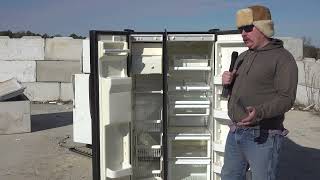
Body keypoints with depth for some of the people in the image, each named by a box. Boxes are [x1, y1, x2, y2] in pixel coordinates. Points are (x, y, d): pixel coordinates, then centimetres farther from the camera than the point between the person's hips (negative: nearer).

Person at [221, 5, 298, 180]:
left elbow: (286, 98, -19)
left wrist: (259, 112, -35)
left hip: (262, 137, -8)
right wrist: (226, 82, 2)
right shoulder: (243, 57, 15)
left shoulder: (282, 57, -9)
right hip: (235, 133, 8)